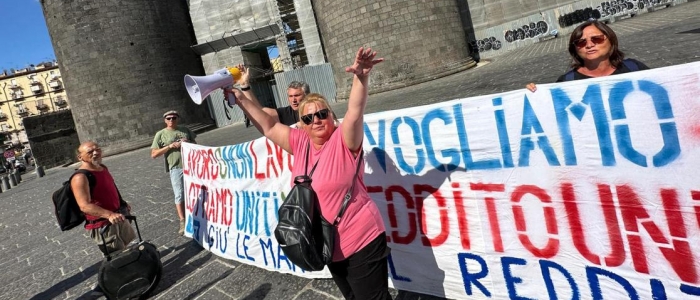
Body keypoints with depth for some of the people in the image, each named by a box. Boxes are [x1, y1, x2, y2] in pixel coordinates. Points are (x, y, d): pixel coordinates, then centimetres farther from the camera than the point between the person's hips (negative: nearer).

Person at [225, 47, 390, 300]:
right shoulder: (301, 143, 3)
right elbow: (269, 127, 9)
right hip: (331, 245, 7)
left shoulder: (343, 140, -14)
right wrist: (243, 95, 6)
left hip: (361, 240, -7)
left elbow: (355, 113, -31)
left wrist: (361, 77, -46)